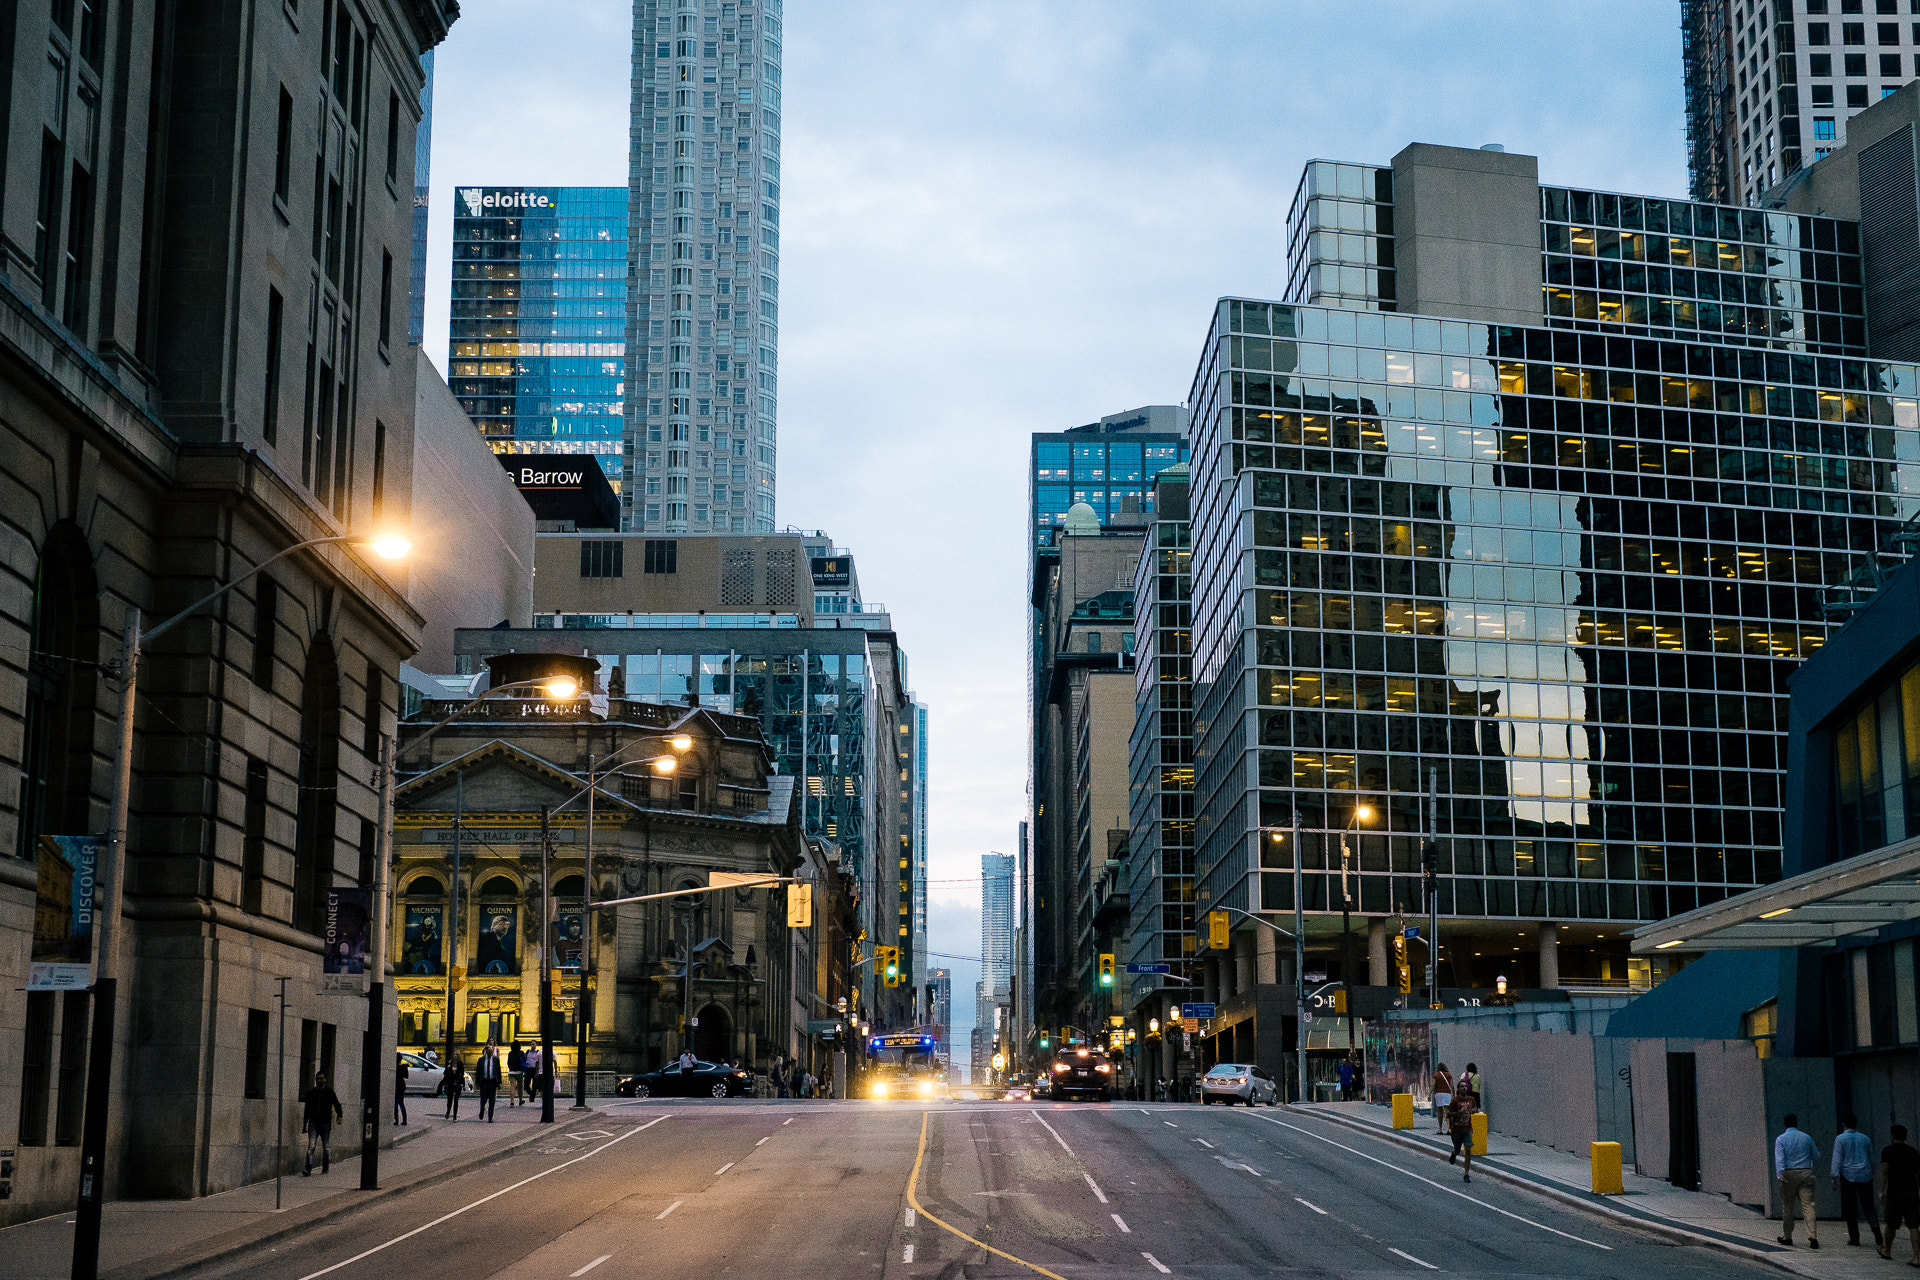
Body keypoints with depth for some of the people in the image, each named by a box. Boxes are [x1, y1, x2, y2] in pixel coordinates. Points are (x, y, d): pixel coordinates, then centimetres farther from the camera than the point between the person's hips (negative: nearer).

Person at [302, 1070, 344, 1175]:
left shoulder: (329, 1092, 4)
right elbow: (307, 1108, 20)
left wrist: (339, 1115, -16)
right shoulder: (310, 1093, 13)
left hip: (325, 1123, -2)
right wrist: (305, 1123, 19)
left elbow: (336, 1104, 1)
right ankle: (308, 1170, -16)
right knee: (311, 1146, -10)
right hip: (313, 1123, 2)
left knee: (326, 1147, 4)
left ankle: (325, 1168, 15)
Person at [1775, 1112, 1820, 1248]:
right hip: (1806, 1174, 2)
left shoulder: (1781, 1139, -2)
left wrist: (1779, 1174, -21)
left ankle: (1787, 1237, 19)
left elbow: (1779, 1159, -13)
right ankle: (1813, 1236, -17)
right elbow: (1816, 1156, 16)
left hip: (1788, 1175, -2)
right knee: (1808, 1205, -4)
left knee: (1788, 1206, 10)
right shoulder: (1806, 1138, 7)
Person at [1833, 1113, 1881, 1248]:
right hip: (1865, 1176, 3)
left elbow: (1837, 1160, -7)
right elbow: (1871, 1158, 17)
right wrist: (1871, 1174, 27)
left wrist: (1834, 1176, -3)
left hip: (1848, 1176, -3)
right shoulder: (1865, 1138, 10)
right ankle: (1875, 1227, -21)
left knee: (1850, 1208, 5)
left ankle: (1854, 1238, 7)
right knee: (1868, 1206, 4)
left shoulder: (1840, 1139, -3)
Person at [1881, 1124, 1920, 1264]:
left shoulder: (1888, 1151, -2)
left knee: (1891, 1225, 12)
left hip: (1894, 1193, -3)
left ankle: (1886, 1251, 31)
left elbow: (1884, 1170, -13)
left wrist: (1881, 1191, -14)